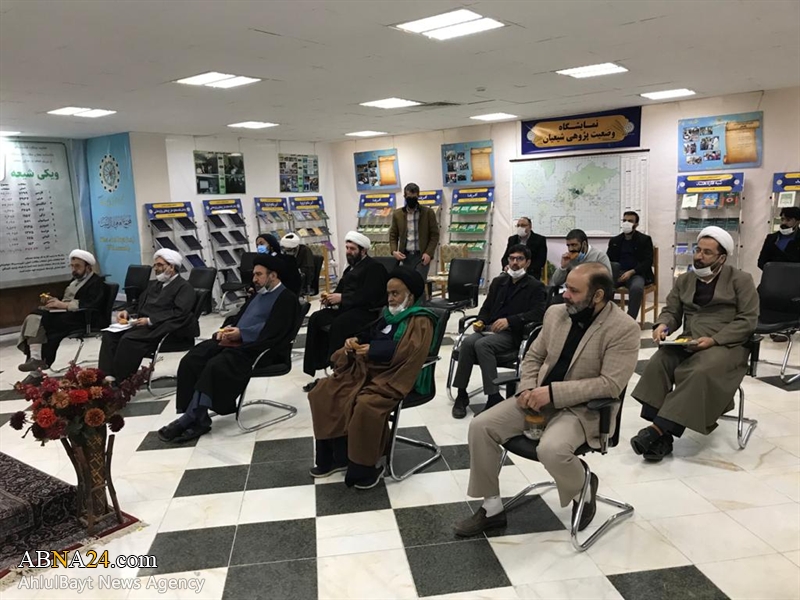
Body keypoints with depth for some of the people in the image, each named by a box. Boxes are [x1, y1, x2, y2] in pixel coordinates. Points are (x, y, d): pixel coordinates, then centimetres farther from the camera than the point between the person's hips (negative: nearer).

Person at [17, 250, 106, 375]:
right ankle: (35, 358, -27)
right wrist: (52, 300, 3)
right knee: (34, 317, -16)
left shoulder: (96, 282, -4)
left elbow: (90, 306, -17)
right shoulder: (75, 279, 25)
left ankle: (43, 360, -18)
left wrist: (63, 305, -19)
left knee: (45, 321, -28)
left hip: (83, 318, -9)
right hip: (65, 313, 9)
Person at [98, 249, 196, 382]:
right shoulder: (153, 284, 25)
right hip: (143, 323, 8)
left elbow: (179, 313, -15)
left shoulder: (184, 287, -2)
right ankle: (107, 376, -16)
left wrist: (150, 320, -19)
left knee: (129, 339, -29)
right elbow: (140, 305, 27)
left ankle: (121, 382, -23)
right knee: (110, 334, -12)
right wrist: (128, 313, 4)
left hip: (161, 329, -8)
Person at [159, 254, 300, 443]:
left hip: (256, 348, -9)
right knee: (190, 360, -14)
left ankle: (189, 418, -23)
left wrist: (241, 334, -18)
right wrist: (228, 328, 3)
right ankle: (198, 419, -17)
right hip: (235, 341, 9)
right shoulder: (259, 294, 28)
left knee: (216, 366, -33)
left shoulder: (286, 299, 0)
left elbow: (271, 331, -13)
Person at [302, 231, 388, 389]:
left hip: (367, 311, -8)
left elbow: (368, 296, -18)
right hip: (347, 307, 9)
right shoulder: (351, 267, 22)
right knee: (316, 318, -13)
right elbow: (341, 288, 21)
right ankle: (317, 364, -15)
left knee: (338, 324, -34)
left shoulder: (375, 267, -6)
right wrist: (331, 297, -2)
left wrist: (341, 298, -18)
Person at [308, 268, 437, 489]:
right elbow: (371, 336, 19)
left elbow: (405, 351, -23)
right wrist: (356, 341, -3)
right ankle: (334, 456, 3)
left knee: (366, 405, -35)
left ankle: (366, 467, -14)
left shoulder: (420, 321, -9)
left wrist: (372, 350, -25)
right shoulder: (389, 313, 18)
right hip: (369, 368, 9)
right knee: (325, 391, -3)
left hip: (395, 377, -9)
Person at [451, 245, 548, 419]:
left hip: (512, 333, -5)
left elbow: (538, 313, -9)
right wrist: (480, 321, 1)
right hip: (490, 328, 5)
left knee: (482, 344, -34)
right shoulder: (498, 282, 24)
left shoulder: (536, 286, 7)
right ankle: (461, 394, -21)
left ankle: (494, 397, -32)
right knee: (468, 342, -28)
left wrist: (509, 320, -21)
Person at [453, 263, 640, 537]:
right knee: (480, 426, -12)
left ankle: (584, 491, 3)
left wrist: (553, 392, -24)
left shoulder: (624, 328, -14)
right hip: (540, 398, 6)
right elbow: (533, 356, 12)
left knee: (551, 450, -35)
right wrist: (528, 389, -8)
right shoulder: (556, 312, 3)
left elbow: (610, 384, -20)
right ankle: (492, 508, 3)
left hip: (583, 408, -5)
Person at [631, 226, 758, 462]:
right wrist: (663, 325, -8)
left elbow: (748, 320, -3)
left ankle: (658, 429, -37)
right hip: (688, 343, 4)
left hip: (726, 345, -4)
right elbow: (671, 311, 18)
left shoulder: (740, 280, 4)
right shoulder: (684, 280, 19)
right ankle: (662, 436, -30)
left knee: (701, 372, -37)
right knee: (657, 364, -28)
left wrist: (714, 340, -17)